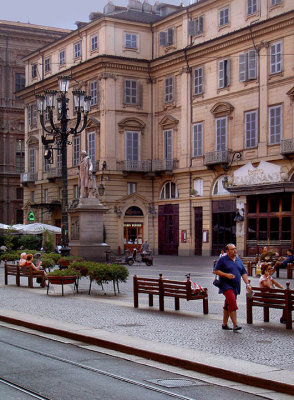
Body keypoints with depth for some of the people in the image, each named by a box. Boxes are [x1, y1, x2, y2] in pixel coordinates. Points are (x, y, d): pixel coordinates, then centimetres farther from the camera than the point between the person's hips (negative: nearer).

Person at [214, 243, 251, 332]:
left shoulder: (239, 260, 14)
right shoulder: (223, 259, -4)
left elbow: (243, 273, 16)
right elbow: (215, 271, -6)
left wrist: (247, 284, 5)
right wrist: (226, 275, -17)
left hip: (235, 287, 6)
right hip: (226, 285, -6)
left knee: (228, 306, 13)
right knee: (232, 304, -19)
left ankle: (224, 324, 22)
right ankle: (235, 325, -20)